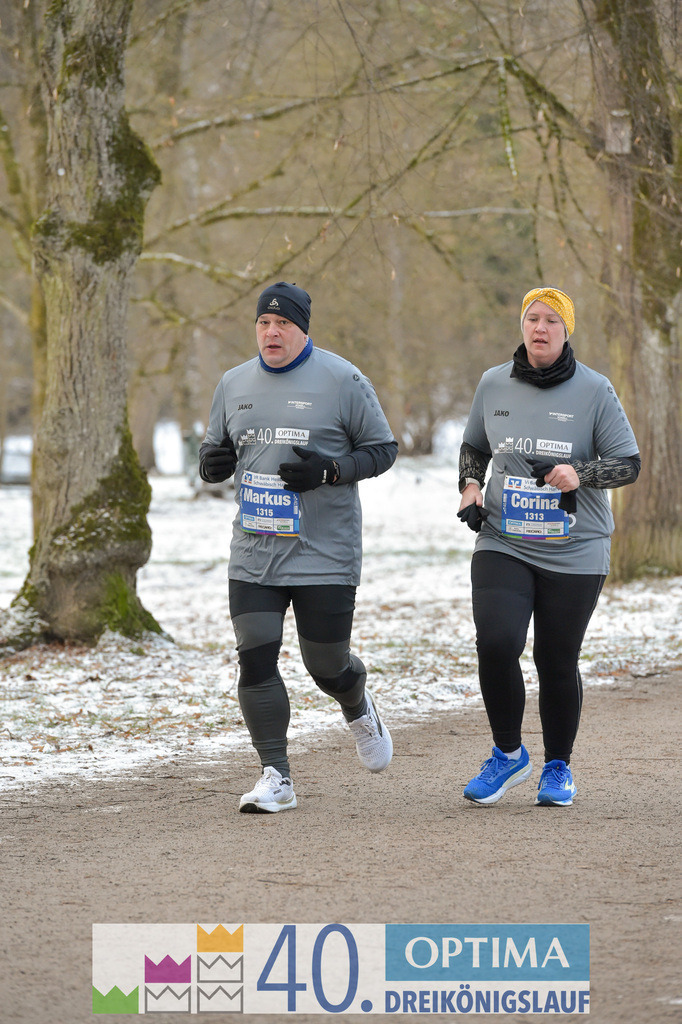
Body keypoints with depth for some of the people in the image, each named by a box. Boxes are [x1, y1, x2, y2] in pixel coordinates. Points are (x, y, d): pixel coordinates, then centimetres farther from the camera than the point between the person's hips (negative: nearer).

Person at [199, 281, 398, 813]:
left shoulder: (342, 381, -5)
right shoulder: (235, 384, 10)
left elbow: (383, 448, -1)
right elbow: (217, 450, 20)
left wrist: (330, 470, -18)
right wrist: (213, 461, -5)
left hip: (325, 553, -4)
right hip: (254, 554, 4)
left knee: (327, 666, 3)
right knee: (256, 659, -7)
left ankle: (359, 709, 40)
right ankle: (276, 778, 1)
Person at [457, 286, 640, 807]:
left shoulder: (594, 390, -2)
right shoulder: (494, 384, 7)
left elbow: (629, 464, -1)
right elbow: (474, 446, 23)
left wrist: (580, 474, -19)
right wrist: (470, 486, 4)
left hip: (574, 552, -2)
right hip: (503, 544, 2)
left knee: (557, 662, 1)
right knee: (495, 644, -17)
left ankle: (559, 767, 24)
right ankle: (508, 755, 5)